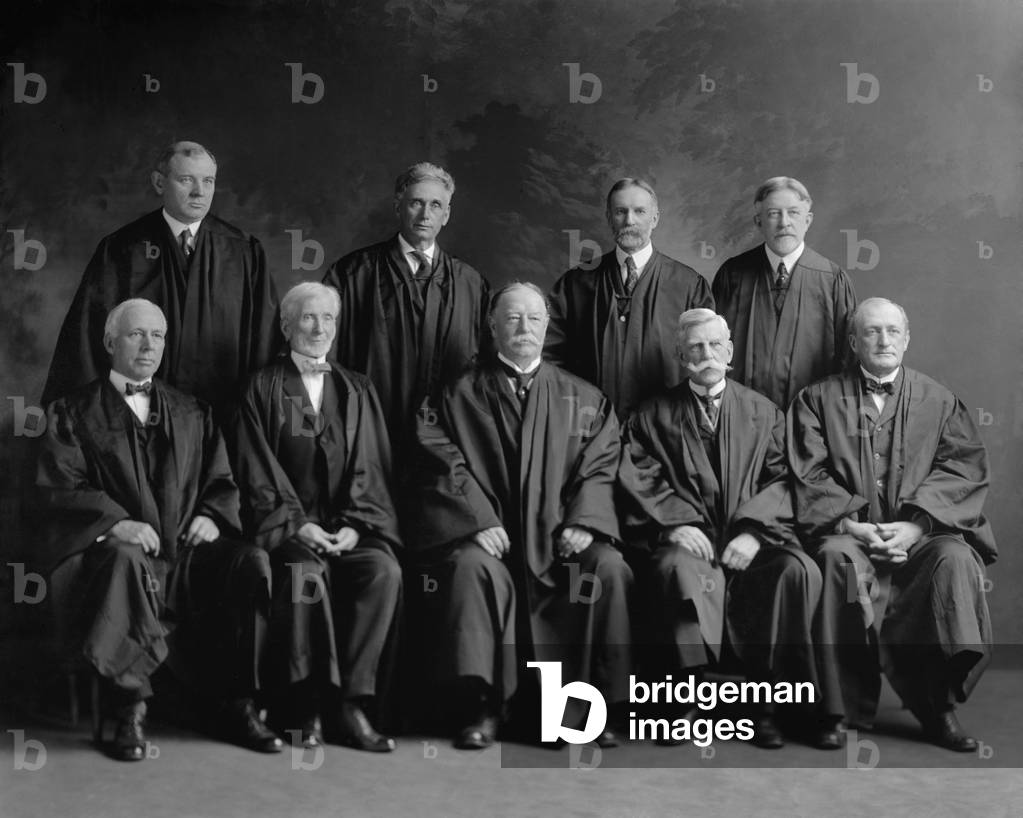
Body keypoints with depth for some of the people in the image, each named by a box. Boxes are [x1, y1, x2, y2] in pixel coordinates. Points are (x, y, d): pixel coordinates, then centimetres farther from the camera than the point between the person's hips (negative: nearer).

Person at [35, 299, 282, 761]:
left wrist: (211, 516, -4)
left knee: (253, 563, -26)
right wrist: (115, 521, -20)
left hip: (188, 549, 3)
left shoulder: (193, 413, 23)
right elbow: (59, 487, -2)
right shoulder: (74, 412, 11)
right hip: (116, 546, -3)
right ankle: (130, 712, -25)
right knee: (124, 563, -39)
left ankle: (240, 707, -16)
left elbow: (222, 482, 19)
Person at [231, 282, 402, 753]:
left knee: (384, 570, -29)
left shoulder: (358, 391, 18)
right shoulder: (263, 388, 9)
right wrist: (297, 524, -14)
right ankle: (303, 709, -24)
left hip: (348, 526, 3)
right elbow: (257, 470, 1)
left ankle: (348, 705, -24)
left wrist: (354, 525, -8)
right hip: (286, 525, -2)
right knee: (305, 572, -35)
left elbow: (370, 467, 10)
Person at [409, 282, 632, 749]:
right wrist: (478, 520, -14)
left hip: (561, 537, 1)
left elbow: (601, 466, 8)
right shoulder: (462, 396, 13)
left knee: (610, 569, -26)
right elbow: (446, 466, 2)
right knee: (472, 567, -33)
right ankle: (481, 707, -24)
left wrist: (583, 521, -10)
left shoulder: (583, 399, 17)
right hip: (492, 535, -1)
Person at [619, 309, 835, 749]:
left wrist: (753, 531, -10)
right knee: (678, 568, -36)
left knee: (799, 570, -30)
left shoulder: (763, 411, 19)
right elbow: (639, 480, 4)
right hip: (688, 538, -1)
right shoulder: (653, 415, 16)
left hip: (751, 538, 1)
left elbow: (782, 479, 8)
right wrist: (675, 522, -14)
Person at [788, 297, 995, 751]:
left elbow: (964, 467, 4)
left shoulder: (938, 400, 16)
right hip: (848, 531, -1)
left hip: (922, 532, 1)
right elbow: (809, 475, 3)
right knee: (838, 559, -34)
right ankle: (843, 708, -24)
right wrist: (850, 524, -14)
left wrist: (916, 525, -12)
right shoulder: (818, 399, 14)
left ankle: (937, 703, -18)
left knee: (956, 559, -31)